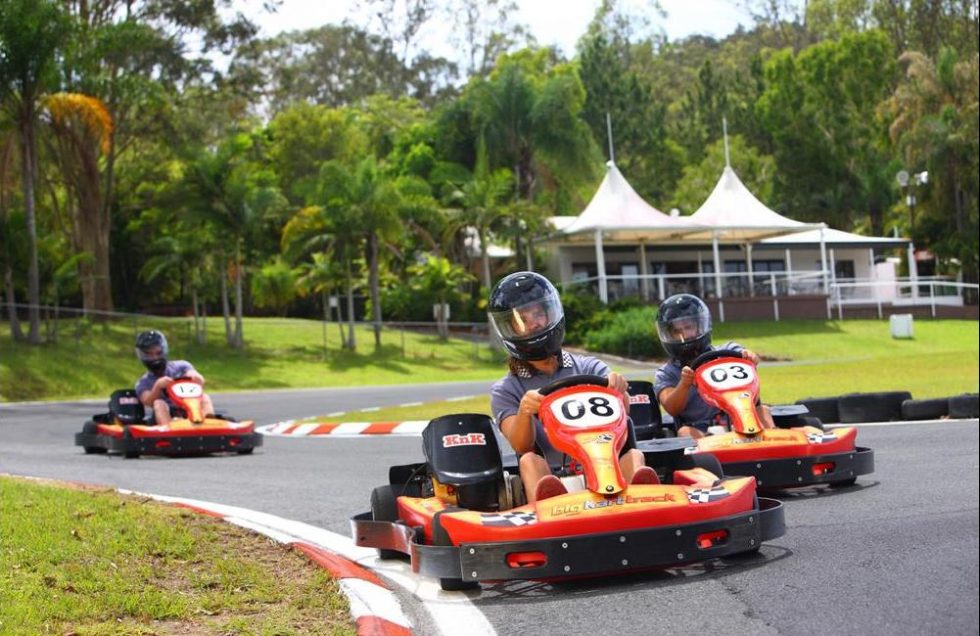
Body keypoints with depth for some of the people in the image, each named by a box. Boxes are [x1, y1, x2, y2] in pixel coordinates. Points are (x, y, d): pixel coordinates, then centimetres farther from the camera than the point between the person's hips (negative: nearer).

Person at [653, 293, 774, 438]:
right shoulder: (666, 374, 13)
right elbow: (672, 408, -6)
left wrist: (749, 356, -34)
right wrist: (683, 385, -27)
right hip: (700, 433, -1)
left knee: (762, 411, -22)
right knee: (685, 432, -30)